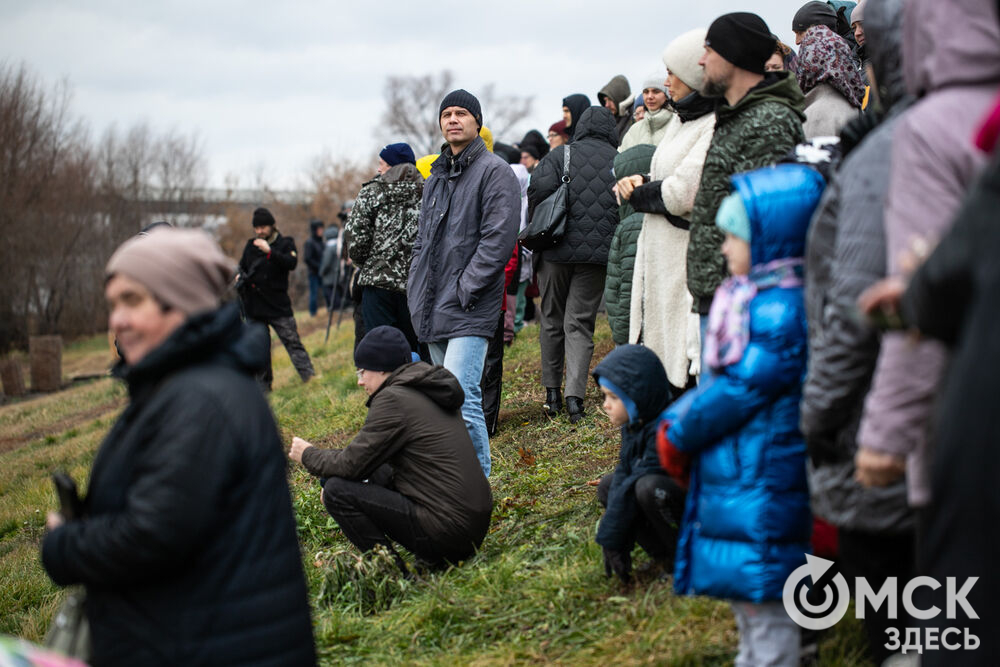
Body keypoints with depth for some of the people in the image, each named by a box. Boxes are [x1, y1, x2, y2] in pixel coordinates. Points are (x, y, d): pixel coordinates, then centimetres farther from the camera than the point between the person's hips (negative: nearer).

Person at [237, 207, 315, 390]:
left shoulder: (285, 243, 0)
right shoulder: (251, 245, 13)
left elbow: (292, 263, -18)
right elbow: (242, 267, 26)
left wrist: (270, 251, -29)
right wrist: (241, 278, 3)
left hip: (279, 305, -4)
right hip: (254, 306, 4)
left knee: (292, 341, -10)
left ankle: (308, 374, -12)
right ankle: (264, 384, 15)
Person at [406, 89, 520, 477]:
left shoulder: (494, 171, -5)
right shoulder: (436, 177, 20)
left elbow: (499, 238, -14)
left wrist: (465, 289, -17)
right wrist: (416, 289, 13)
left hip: (469, 312, -8)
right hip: (433, 312, 8)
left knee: (460, 398, -18)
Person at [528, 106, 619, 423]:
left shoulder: (561, 154, 1)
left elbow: (540, 187, -14)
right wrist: (611, 239, 13)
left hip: (557, 251, -1)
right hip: (598, 254, 1)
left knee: (552, 320, 13)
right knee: (580, 325, 4)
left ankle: (552, 393, 18)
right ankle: (575, 395, -10)